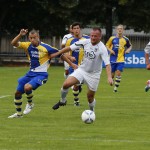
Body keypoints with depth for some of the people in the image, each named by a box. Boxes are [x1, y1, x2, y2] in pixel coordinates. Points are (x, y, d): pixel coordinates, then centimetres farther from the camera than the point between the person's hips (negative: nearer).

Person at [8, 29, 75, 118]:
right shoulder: (28, 46, -2)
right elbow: (13, 43, -6)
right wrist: (20, 35, -22)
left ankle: (30, 104, 0)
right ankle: (19, 113, 26)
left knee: (27, 87, -31)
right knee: (18, 92, 5)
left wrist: (71, 64, -6)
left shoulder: (46, 47, -16)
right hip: (31, 73, 6)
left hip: (41, 74, -6)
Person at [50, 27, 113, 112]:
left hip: (94, 74, -3)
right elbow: (70, 48, 2)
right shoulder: (85, 42, -9)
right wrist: (57, 54, 7)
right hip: (82, 70, 3)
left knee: (90, 97, 5)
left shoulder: (102, 48, -21)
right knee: (66, 84, -17)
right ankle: (62, 101, 9)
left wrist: (109, 77, -43)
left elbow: (107, 64, -30)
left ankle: (92, 111, 35)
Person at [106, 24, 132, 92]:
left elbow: (130, 46, 17)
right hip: (113, 59, 0)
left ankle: (116, 87, -3)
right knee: (112, 74, 3)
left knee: (118, 73, -14)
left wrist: (128, 50, -3)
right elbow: (107, 45, 11)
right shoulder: (112, 38, 0)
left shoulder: (125, 39, 2)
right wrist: (110, 50, -8)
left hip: (121, 59, 0)